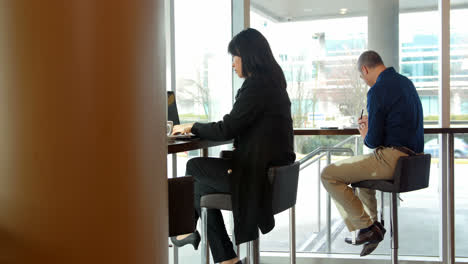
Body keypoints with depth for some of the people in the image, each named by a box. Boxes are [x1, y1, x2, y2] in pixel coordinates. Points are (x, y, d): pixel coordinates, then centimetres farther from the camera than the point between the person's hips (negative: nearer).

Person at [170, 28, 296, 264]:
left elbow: (226, 129, -17)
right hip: (269, 168, 9)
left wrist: (191, 127, -1)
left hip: (256, 173, -9)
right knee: (203, 184, 12)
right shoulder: (272, 82, 14)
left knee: (194, 167, 4)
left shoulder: (256, 85, -17)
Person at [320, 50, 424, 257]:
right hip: (412, 158, 10)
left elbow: (374, 141, -17)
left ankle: (366, 227, -2)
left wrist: (365, 136, 6)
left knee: (329, 175, -6)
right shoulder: (406, 82, 13)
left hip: (392, 158, -10)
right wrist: (372, 122, 35)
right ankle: (371, 225, 32)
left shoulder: (378, 90, -16)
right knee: (361, 166, 36)